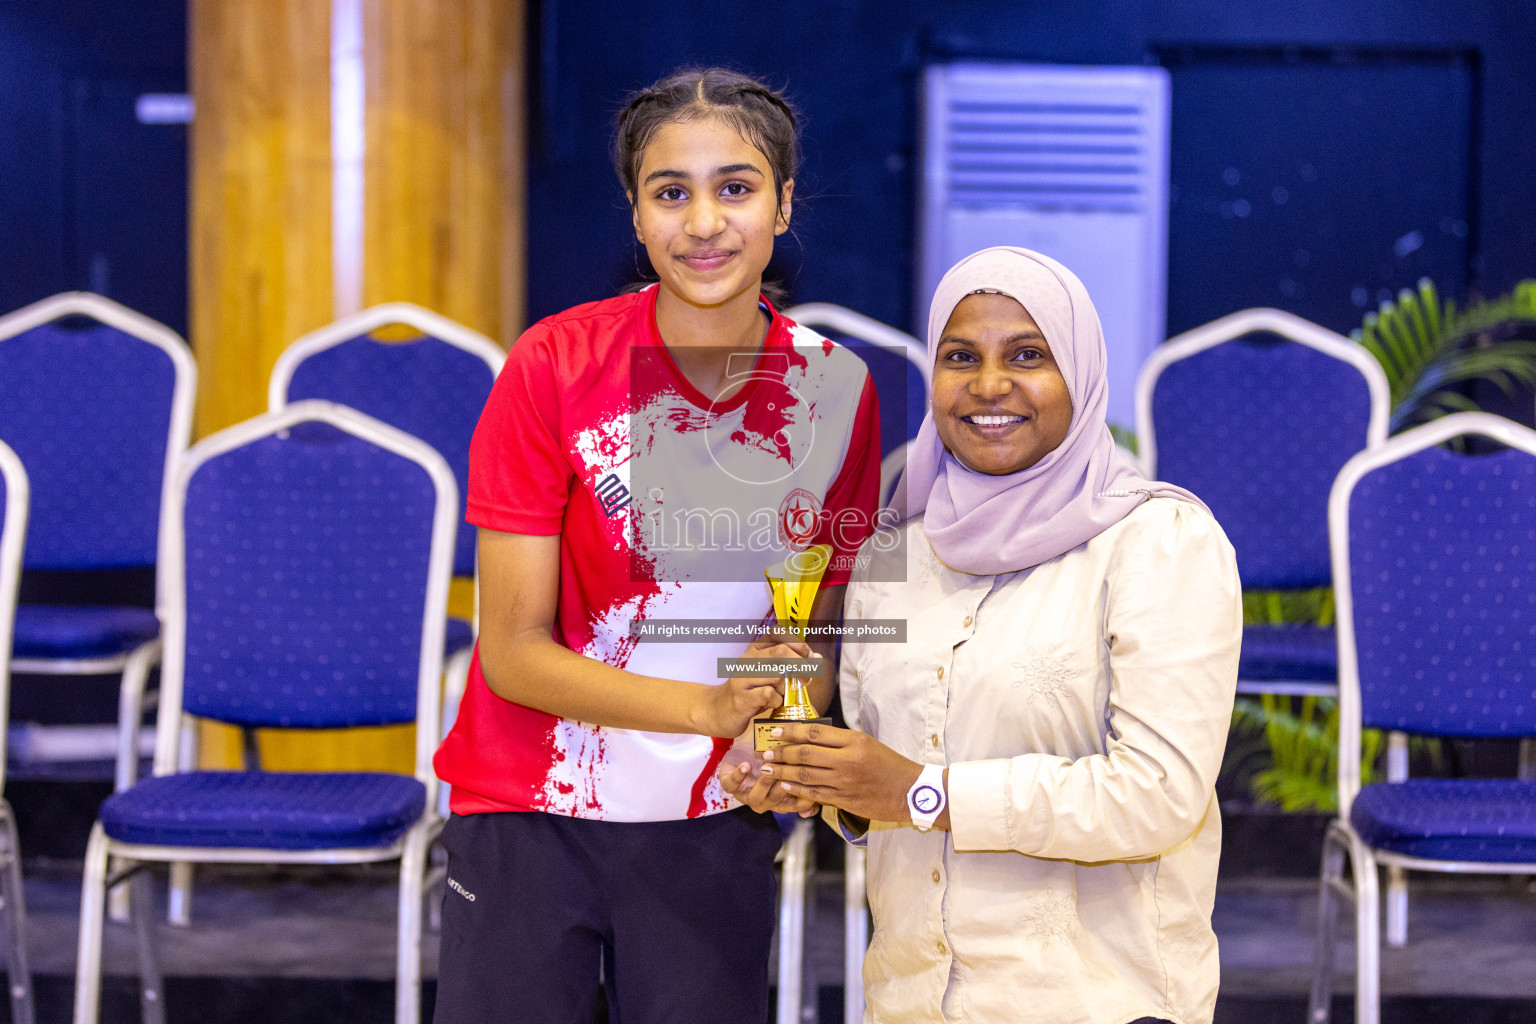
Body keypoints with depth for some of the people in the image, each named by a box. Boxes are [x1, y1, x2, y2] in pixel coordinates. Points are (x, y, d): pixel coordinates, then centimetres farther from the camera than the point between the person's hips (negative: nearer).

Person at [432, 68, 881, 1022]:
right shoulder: (555, 368, -14)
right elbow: (515, 651, -13)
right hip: (530, 816, -2)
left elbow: (823, 624, 7)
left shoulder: (836, 389, -5)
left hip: (716, 825, 2)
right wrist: (713, 708, -25)